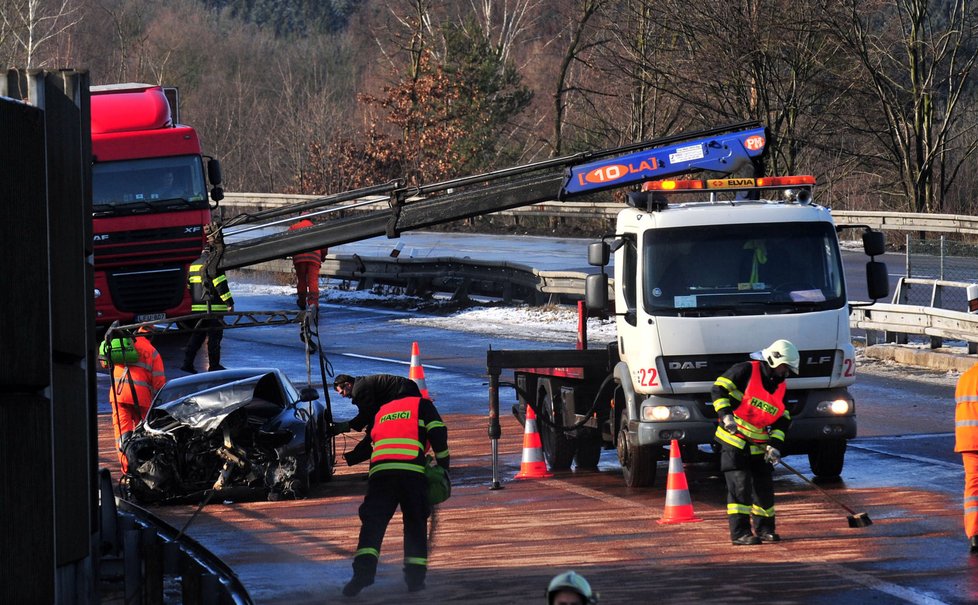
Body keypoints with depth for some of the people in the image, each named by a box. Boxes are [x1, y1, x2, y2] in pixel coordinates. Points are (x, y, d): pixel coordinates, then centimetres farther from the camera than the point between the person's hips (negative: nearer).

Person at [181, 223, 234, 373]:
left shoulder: (195, 263, 16)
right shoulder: (213, 260, -11)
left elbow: (189, 283, 20)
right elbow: (220, 283, -17)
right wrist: (229, 302, -14)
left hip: (197, 307, 8)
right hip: (213, 307, -8)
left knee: (197, 335, 12)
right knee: (214, 336, 0)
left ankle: (187, 363, 6)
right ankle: (214, 365, 3)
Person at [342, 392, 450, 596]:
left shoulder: (382, 411, 34)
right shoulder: (423, 405, 22)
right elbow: (438, 434, 8)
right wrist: (443, 467, 16)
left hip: (379, 470, 2)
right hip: (413, 472, -2)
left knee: (372, 523, -2)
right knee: (415, 525, 10)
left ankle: (363, 570, -20)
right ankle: (415, 577, 4)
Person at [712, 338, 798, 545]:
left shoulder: (780, 386, 10)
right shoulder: (746, 371, -10)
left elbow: (782, 421, 8)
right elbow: (719, 389, -12)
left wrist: (775, 445, -6)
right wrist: (725, 414, -23)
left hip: (759, 446, 7)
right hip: (734, 442, -7)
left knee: (764, 486, 9)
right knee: (740, 486, -11)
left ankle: (764, 528, 23)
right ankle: (740, 532, -10)